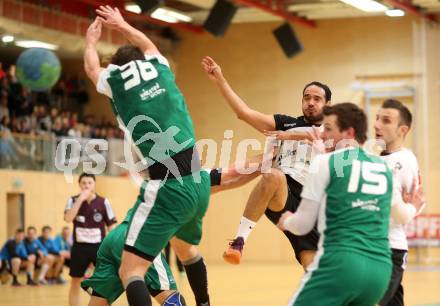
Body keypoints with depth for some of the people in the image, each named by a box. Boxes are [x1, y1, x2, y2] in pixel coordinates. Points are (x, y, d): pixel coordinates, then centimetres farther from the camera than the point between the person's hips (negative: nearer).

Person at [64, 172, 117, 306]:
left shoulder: (103, 202, -3)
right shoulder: (73, 200, -1)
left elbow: (111, 226, 1)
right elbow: (68, 218, -19)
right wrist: (81, 199, -22)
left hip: (99, 246, -1)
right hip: (79, 247, 1)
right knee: (75, 282, 7)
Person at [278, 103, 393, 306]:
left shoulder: (325, 162, 3)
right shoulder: (384, 167, 18)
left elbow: (303, 226, 5)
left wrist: (286, 221, 25)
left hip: (341, 263, -6)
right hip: (380, 268, 6)